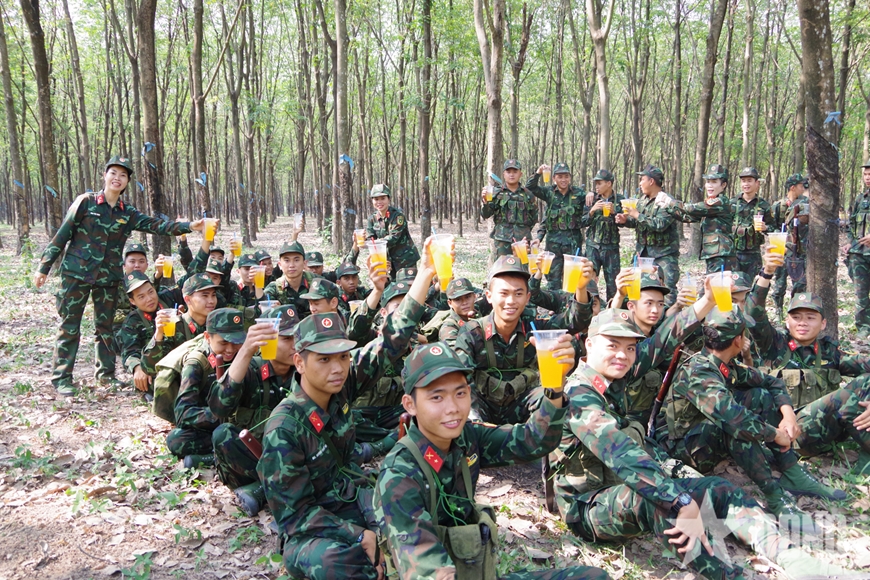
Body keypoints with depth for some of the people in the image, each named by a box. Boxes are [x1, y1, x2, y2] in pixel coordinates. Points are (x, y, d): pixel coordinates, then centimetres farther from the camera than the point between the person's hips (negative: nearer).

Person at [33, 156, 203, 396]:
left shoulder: (128, 213, 5)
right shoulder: (86, 202, -5)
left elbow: (156, 225, -4)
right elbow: (62, 235, -2)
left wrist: (188, 226, -19)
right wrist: (44, 267, -2)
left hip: (108, 277, 4)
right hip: (76, 273, -4)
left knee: (106, 326, 11)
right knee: (70, 327, 1)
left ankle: (106, 373, 23)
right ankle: (62, 378, 8)